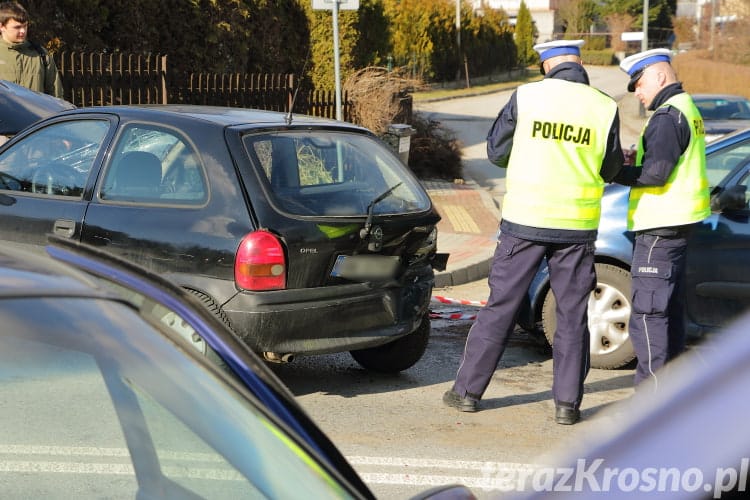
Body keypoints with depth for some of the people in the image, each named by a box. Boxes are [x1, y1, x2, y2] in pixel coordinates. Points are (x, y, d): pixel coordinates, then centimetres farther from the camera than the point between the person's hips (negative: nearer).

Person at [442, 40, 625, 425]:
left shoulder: (526, 96, -5)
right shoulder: (604, 108, -1)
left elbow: (496, 152, 4)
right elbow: (610, 170, 8)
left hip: (524, 220, 0)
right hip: (577, 226, 1)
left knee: (501, 307, 8)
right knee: (572, 316, 9)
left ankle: (468, 390, 13)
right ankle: (567, 402, 9)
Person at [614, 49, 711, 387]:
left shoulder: (668, 116, -17)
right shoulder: (687, 109, 16)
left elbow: (656, 172, -24)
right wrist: (636, 158, 8)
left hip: (660, 226, -11)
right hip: (676, 221, 11)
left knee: (647, 313, -8)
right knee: (671, 308, 17)